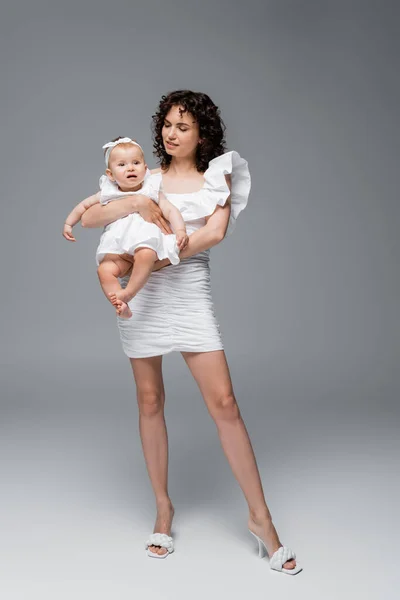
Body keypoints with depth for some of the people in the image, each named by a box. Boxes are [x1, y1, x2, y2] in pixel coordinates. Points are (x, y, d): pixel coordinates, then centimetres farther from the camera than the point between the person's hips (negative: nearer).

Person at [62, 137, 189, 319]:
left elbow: (171, 210, 6)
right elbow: (84, 205, 32)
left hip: (145, 239, -2)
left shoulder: (152, 192, 14)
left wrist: (180, 231, -11)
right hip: (116, 246, 2)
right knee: (104, 269, -27)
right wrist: (68, 223, 25)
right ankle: (121, 307, -31)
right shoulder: (107, 194, 19)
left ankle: (128, 293, -31)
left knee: (145, 255, -38)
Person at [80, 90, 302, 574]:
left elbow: (215, 232, -12)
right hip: (142, 296, 2)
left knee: (224, 403, -6)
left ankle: (259, 517, 4)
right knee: (149, 401, 7)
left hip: (190, 293, -2)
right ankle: (163, 507, 23)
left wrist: (158, 258, -17)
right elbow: (87, 218, 2)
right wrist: (135, 203, -15)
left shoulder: (218, 176, 6)